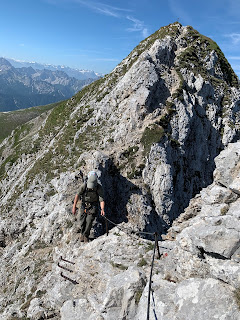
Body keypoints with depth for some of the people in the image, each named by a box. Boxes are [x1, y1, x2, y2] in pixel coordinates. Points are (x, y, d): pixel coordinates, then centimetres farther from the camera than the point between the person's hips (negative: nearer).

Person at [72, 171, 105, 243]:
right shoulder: (84, 185, -19)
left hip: (93, 206, -1)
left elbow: (102, 200, -21)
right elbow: (78, 195, -16)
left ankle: (86, 235, 13)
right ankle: (82, 233, 35)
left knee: (89, 221, -12)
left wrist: (102, 209, -36)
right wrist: (74, 206, -24)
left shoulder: (99, 188, -19)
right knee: (82, 222, 4)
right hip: (84, 205, 1)